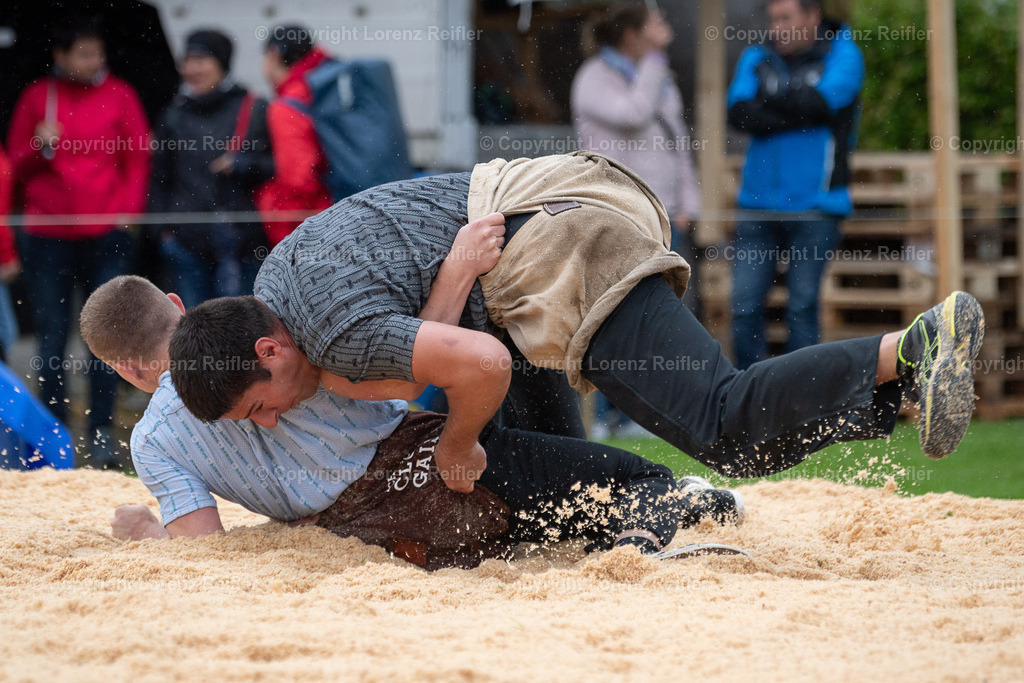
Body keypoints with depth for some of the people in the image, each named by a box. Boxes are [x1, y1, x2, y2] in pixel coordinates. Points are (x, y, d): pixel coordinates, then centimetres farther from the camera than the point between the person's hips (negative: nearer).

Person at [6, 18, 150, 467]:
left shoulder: (118, 96, 6)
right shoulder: (37, 98, 7)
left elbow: (138, 159, 9)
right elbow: (16, 165, 11)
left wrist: (127, 209, -4)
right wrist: (40, 148, -9)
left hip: (105, 233, 0)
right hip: (48, 233, 1)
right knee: (52, 338, 0)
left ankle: (101, 435, 2)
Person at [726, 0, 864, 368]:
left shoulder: (841, 54, 3)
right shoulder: (756, 59, 12)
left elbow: (819, 102, -14)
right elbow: (740, 113, -4)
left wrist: (770, 94, -1)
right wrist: (801, 116, -13)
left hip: (814, 205, -3)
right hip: (759, 204, 3)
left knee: (802, 307, -2)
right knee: (744, 306, -2)